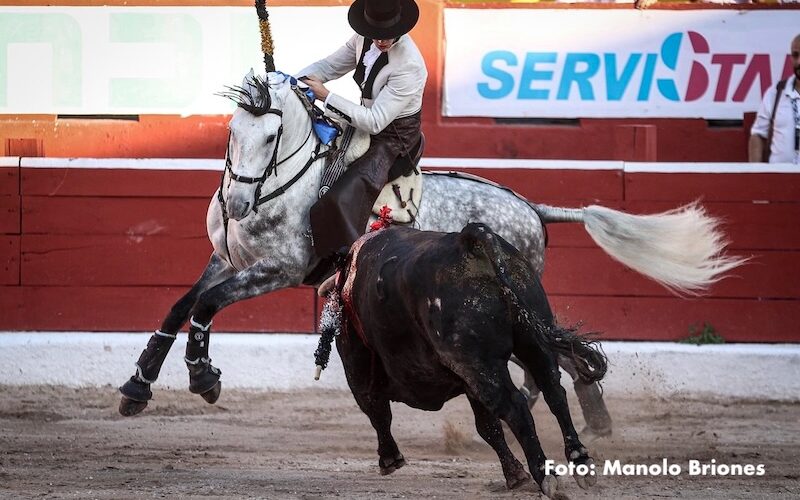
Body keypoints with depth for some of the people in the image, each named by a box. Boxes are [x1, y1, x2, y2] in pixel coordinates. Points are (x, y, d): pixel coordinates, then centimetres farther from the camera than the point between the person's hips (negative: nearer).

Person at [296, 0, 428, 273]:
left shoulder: (409, 66, -31)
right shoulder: (365, 39, -8)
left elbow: (374, 122, -30)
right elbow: (328, 66, 6)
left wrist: (326, 96, -30)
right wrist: (298, 81, -14)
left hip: (394, 136, -9)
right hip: (367, 120, 9)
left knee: (345, 197, -25)